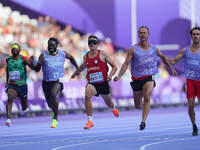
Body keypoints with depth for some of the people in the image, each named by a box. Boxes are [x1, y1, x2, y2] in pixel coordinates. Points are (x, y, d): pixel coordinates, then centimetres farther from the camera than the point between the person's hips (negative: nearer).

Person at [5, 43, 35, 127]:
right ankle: (8, 119, -37)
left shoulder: (23, 59, -8)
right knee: (10, 99, -28)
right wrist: (7, 80, 29)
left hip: (22, 85, -1)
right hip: (11, 85, 1)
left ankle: (24, 107, 53)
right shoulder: (8, 60, 5)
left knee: (24, 105, 14)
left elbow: (33, 67, -19)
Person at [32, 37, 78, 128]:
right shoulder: (43, 56, -6)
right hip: (46, 82, 2)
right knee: (50, 103, 12)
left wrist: (77, 68, 22)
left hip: (58, 80, -2)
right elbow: (37, 70, -7)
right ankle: (54, 110, 54)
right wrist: (38, 64, -28)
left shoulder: (63, 54, -1)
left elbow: (71, 58, 21)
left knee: (53, 93, -32)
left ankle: (55, 119, -23)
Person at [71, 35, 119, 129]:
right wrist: (75, 73, 41)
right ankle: (90, 121, -26)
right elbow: (83, 66, 28)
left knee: (109, 103, 17)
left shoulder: (102, 54, -6)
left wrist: (110, 75, -21)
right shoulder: (86, 57, 4)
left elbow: (114, 67, -3)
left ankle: (113, 109, 59)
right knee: (87, 96, -31)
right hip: (92, 83, 1)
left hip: (103, 83, -1)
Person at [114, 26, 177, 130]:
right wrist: (119, 76, -24)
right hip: (137, 79, 0)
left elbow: (162, 57, 24)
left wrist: (171, 68, 30)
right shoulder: (133, 49, -4)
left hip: (149, 77, 0)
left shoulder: (154, 49, 4)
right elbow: (126, 64, -10)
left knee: (147, 97, -28)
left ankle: (143, 121, -23)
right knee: (137, 106, 9)